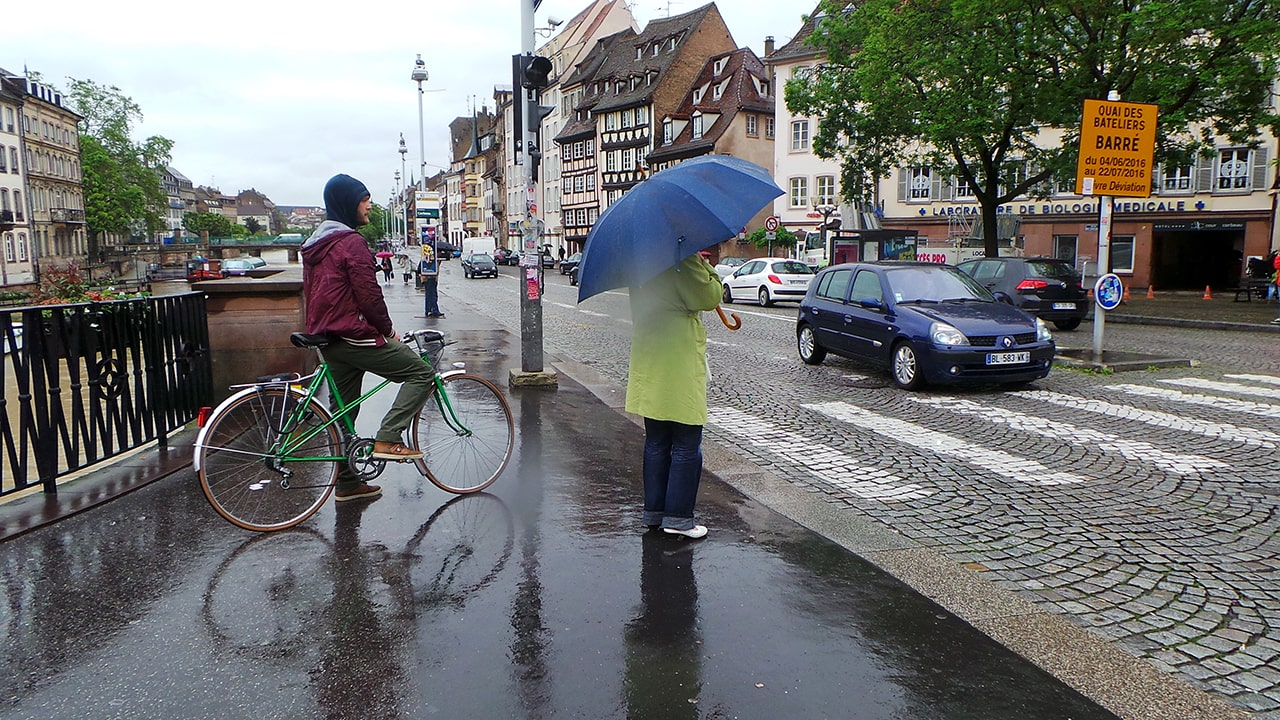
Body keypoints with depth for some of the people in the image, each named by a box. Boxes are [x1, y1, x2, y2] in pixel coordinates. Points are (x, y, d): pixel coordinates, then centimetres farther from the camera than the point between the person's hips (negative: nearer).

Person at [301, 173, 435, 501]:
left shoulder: (314, 244, 17)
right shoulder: (351, 242, -14)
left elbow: (311, 293, 23)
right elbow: (369, 295, -18)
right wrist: (389, 330, -5)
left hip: (327, 338, 10)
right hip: (355, 335, -10)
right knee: (421, 372, -4)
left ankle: (347, 483, 21)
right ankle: (387, 439, -12)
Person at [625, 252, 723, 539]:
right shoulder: (683, 263, -16)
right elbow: (711, 297, -15)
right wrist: (706, 266, -3)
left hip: (648, 371, 8)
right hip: (680, 372, -8)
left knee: (656, 445, 15)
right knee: (687, 448, 2)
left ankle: (653, 512, 22)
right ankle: (678, 517, 6)